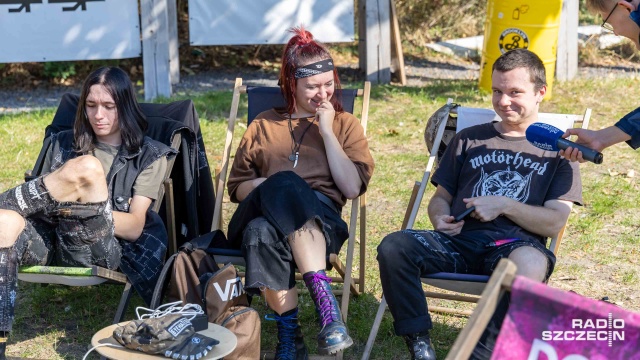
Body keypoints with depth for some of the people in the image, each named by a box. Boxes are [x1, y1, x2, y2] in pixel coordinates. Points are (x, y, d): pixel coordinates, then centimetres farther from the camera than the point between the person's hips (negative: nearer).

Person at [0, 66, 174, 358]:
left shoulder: (149, 156, 12)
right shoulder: (64, 143, 22)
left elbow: (135, 227, 2)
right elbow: (44, 194, 14)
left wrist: (84, 204, -14)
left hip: (102, 251, -3)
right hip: (52, 238, 3)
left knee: (87, 168, -28)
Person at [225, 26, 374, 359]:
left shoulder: (344, 123, 19)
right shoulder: (264, 124, 23)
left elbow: (352, 188, 4)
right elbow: (237, 186, 18)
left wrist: (327, 131, 3)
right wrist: (272, 186, -3)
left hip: (320, 218, -1)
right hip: (261, 216, 1)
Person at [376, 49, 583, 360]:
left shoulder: (557, 148, 16)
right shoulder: (469, 139, 25)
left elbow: (554, 222, 5)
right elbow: (441, 197, 25)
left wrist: (504, 205, -9)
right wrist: (440, 218, 0)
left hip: (515, 243, -3)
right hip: (459, 241, 3)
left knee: (530, 264, -42)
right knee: (393, 247, -27)